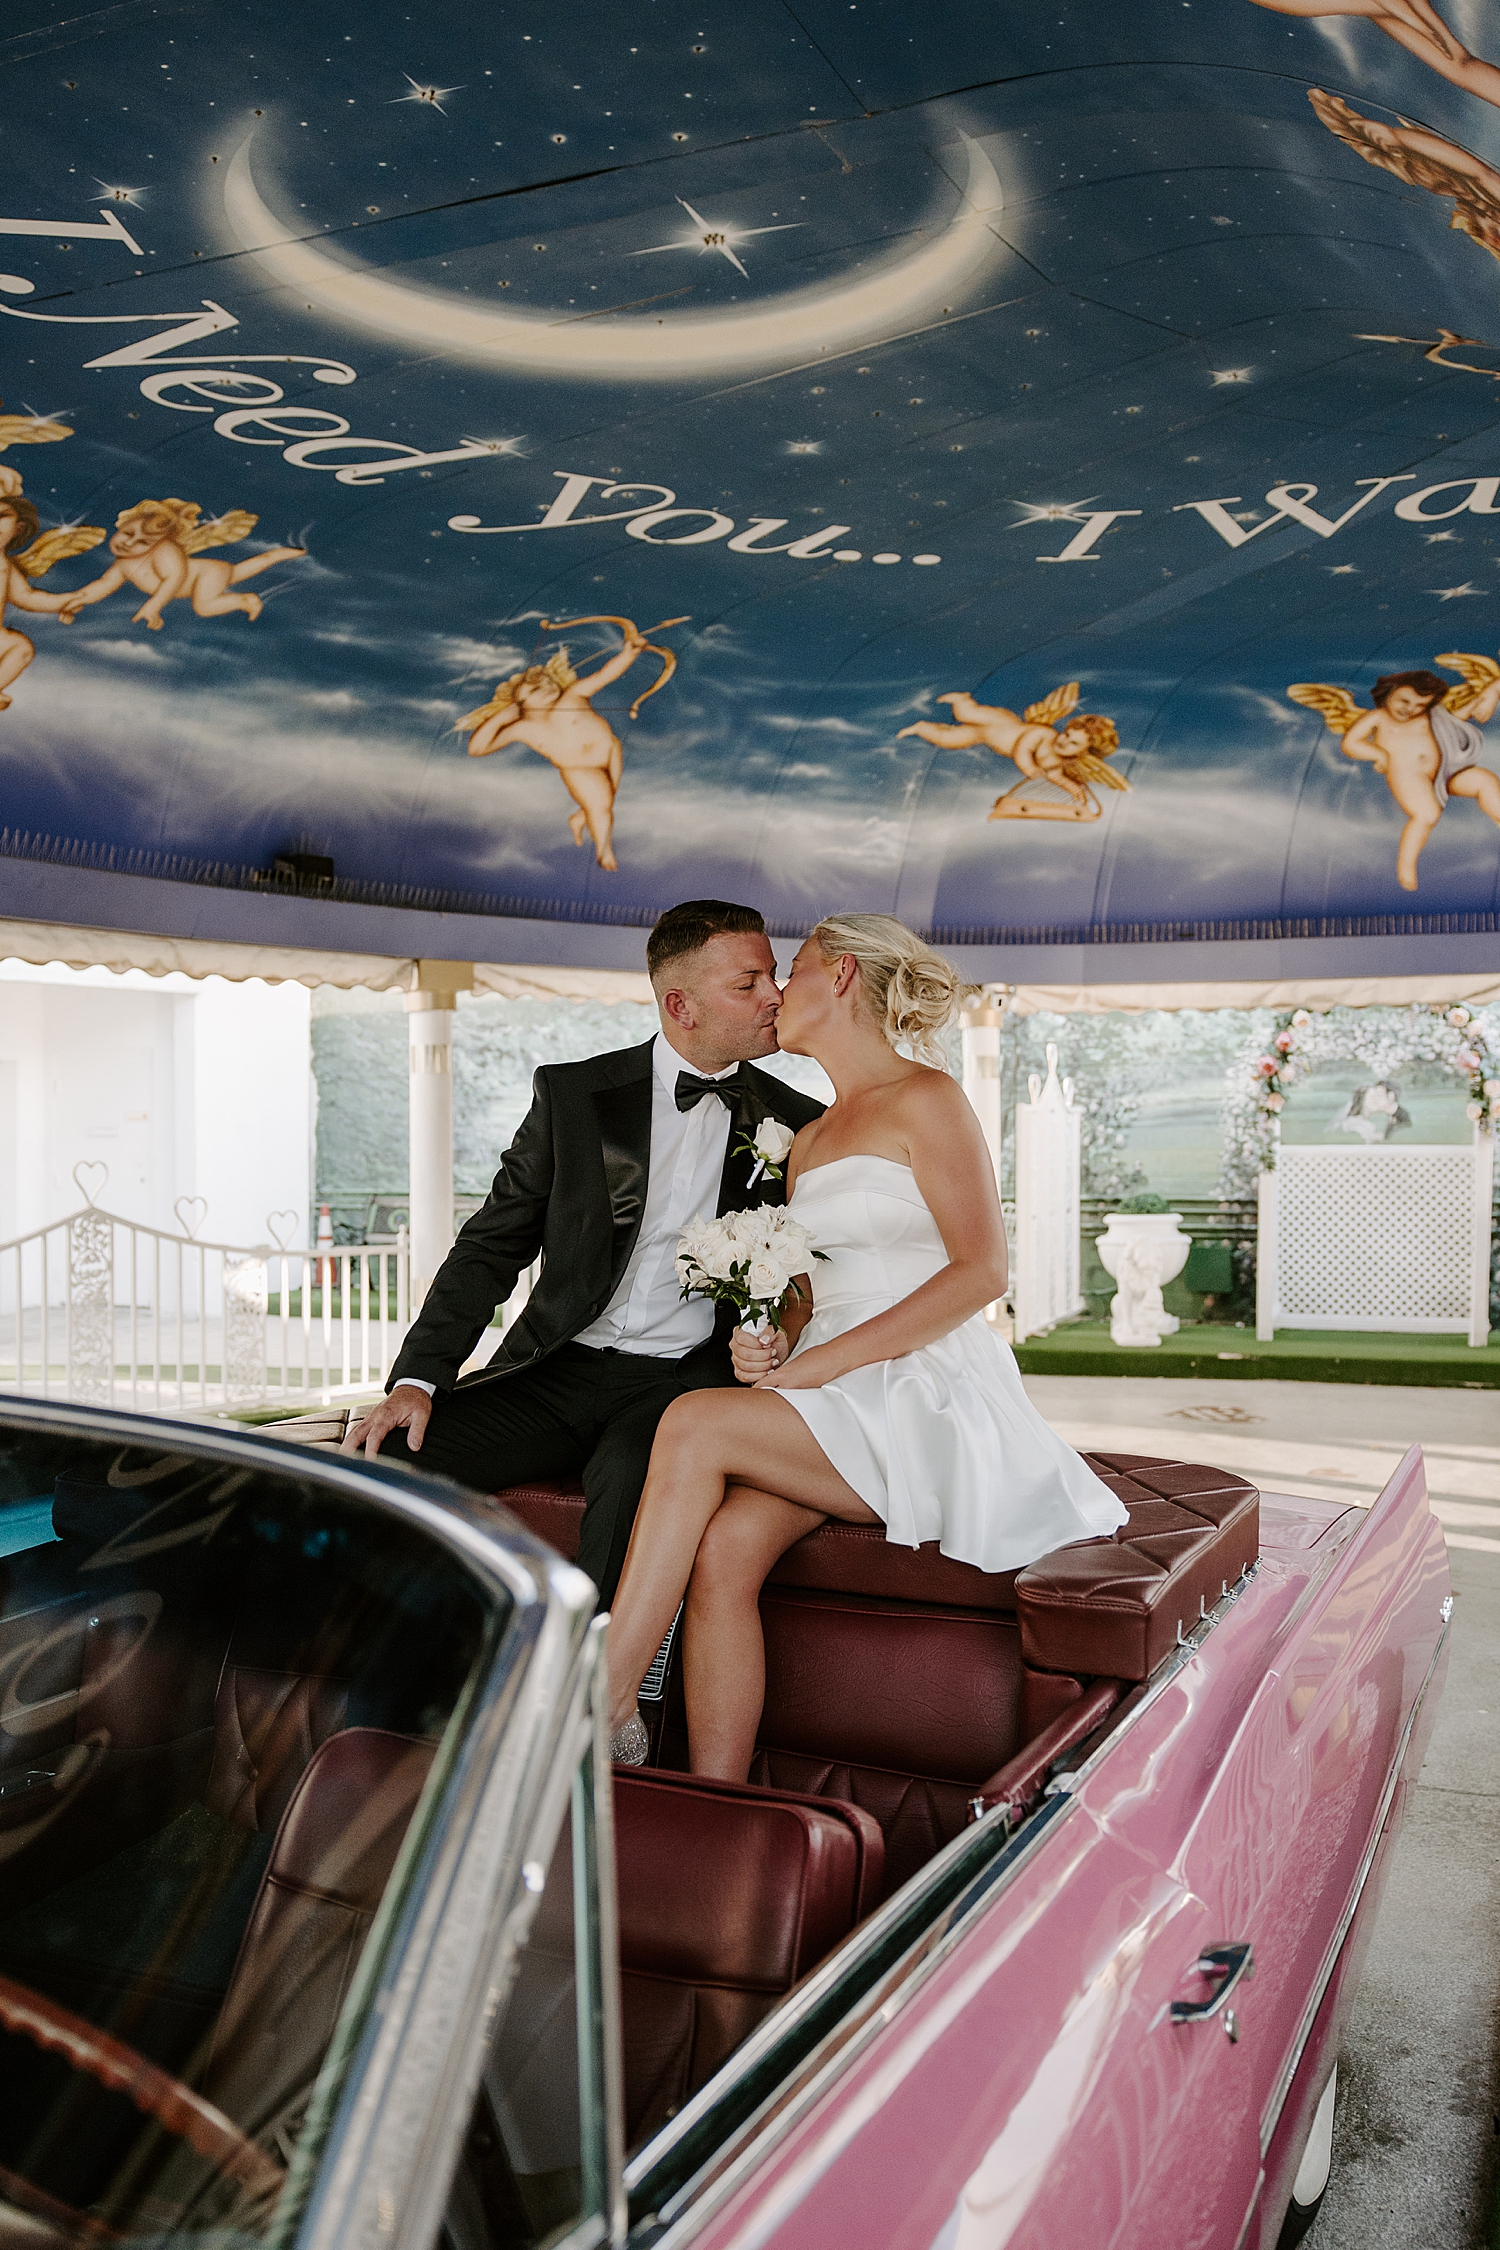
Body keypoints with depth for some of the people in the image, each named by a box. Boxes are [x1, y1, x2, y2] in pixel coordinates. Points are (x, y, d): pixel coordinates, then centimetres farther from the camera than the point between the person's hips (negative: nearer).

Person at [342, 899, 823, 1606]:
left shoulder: (796, 1124, 7)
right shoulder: (573, 1093, 5)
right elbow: (492, 1245, 4)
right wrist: (419, 1378, -9)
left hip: (687, 1381, -1)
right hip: (558, 1369, 2)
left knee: (634, 1481, -35)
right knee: (386, 1458, -19)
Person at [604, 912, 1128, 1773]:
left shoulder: (924, 1099, -2)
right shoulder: (808, 1139, 22)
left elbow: (982, 1272, -12)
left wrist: (818, 1362, -16)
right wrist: (774, 1344, -2)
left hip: (927, 1396, -6)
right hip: (840, 1407, 6)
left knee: (694, 1425, -25)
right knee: (724, 1550, -22)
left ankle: (605, 1706, -16)